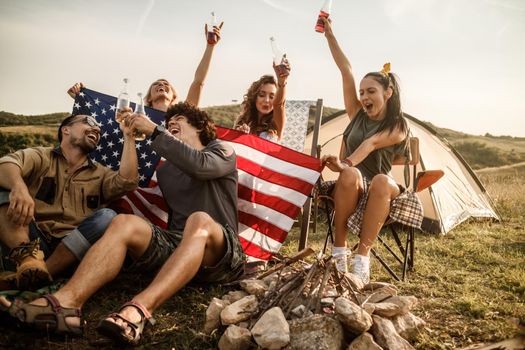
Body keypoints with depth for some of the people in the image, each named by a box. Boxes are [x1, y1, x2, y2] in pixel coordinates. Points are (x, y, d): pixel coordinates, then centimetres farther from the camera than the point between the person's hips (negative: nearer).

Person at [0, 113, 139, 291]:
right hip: (30, 242, -1)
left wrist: (128, 135, -2)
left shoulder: (100, 174, 19)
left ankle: (31, 276, -30)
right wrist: (19, 186, -34)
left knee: (107, 217, -25)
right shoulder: (40, 156, 13)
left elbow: (127, 181, -3)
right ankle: (26, 257, -39)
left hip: (72, 250, 2)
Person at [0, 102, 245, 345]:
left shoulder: (221, 151, 11)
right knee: (124, 223, -21)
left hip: (219, 255, -4)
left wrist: (154, 131, -11)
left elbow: (200, 165, -13)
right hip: (174, 243, 4)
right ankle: (66, 301, -41)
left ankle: (139, 309, -55)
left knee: (200, 220, -36)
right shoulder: (164, 171, 27)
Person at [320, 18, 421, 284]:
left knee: (381, 181, -37)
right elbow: (346, 71, -2)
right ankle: (339, 250, -28)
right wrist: (329, 35, -6)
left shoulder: (398, 128, -5)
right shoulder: (357, 114, 5)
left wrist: (347, 163, -43)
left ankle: (362, 256, -33)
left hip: (378, 190, -1)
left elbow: (371, 144, -26)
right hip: (350, 186, 2)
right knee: (351, 175, -35)